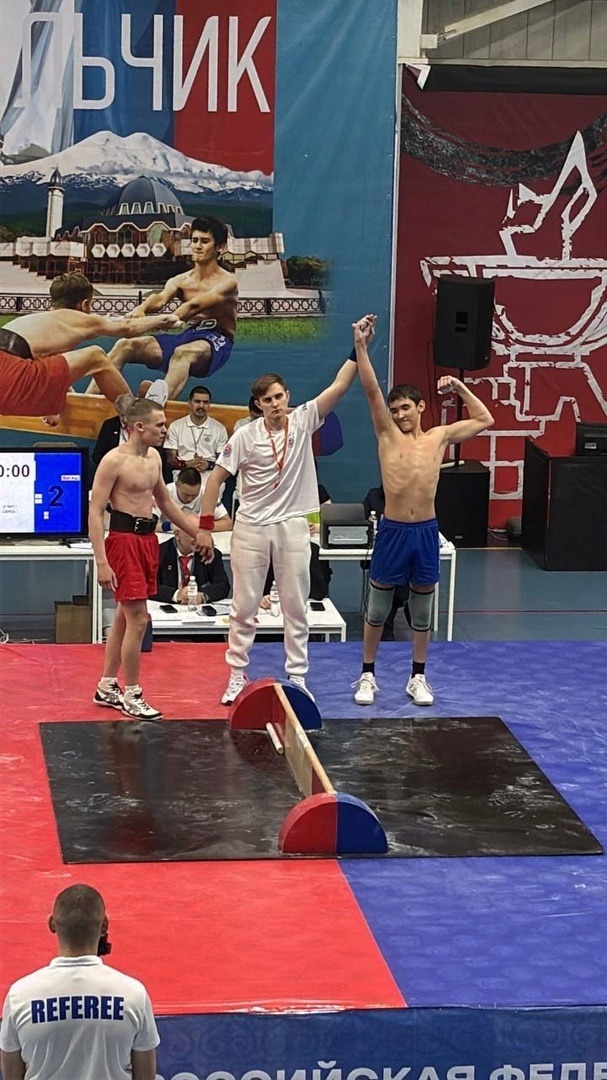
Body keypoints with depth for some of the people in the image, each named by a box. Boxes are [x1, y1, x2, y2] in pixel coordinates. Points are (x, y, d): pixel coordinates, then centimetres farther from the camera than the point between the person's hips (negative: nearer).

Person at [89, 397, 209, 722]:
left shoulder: (154, 457, 11)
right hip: (124, 539, -8)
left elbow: (165, 502, 24)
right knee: (138, 619, -9)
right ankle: (131, 695, 0)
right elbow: (95, 512, -16)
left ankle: (106, 688, 24)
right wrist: (102, 563, -21)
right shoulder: (114, 461, -14)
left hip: (148, 537, 9)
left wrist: (197, 533, 22)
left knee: (125, 616, 14)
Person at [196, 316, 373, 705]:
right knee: (245, 606, 6)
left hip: (293, 526, 1)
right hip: (252, 526, -1)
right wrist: (205, 526, -6)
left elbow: (340, 385, -12)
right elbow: (216, 479, -3)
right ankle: (237, 674, 17)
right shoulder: (246, 436, -8)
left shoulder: (303, 421, -5)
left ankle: (297, 676, 15)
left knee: (296, 607, 6)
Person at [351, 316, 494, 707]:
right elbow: (372, 392, -10)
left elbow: (485, 420, 14)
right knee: (377, 609, 5)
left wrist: (460, 388, 8)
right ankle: (368, 675, 17)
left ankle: (418, 677, 22)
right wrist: (361, 348, -19)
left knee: (422, 611, 10)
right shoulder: (388, 435, 1)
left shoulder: (439, 437, 6)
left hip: (426, 531, 2)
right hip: (392, 531, -1)